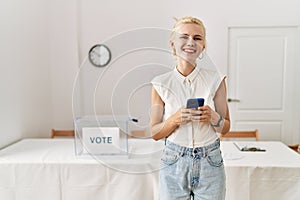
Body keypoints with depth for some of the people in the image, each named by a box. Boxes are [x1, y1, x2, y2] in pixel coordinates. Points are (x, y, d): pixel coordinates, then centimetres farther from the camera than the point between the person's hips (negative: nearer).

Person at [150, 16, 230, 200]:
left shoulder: (215, 79, -2)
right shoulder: (161, 83, -4)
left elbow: (226, 128, 4)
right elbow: (155, 133, 0)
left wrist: (213, 117, -17)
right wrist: (175, 119, -18)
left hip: (210, 163, 1)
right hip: (174, 163, 0)